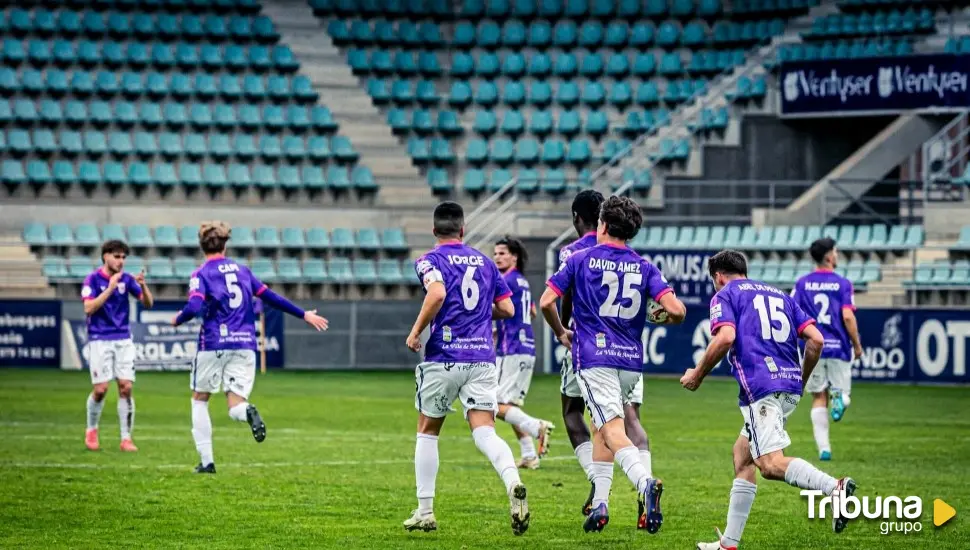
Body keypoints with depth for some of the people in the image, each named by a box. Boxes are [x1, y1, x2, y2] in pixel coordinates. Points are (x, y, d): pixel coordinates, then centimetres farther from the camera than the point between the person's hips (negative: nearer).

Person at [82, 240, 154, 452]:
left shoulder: (126, 279, 5)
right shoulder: (93, 279, -6)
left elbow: (148, 302, 4)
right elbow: (88, 308, -17)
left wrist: (143, 285, -15)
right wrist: (110, 289, -24)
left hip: (123, 340, 3)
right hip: (100, 341, -3)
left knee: (126, 387, -5)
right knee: (100, 389, -6)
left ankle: (126, 438, -1)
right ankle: (91, 430, 19)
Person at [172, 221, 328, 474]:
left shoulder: (201, 274, -2)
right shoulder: (242, 270, 12)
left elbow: (193, 307, -17)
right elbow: (270, 297, 15)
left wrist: (178, 320, 4)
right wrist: (304, 315, 24)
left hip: (214, 346, -3)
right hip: (245, 346, 3)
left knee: (199, 399, 16)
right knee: (235, 407, 4)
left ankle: (206, 461, 9)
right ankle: (247, 411, -35)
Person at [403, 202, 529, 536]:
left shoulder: (430, 261, 0)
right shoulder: (485, 263, 15)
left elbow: (437, 293, -20)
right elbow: (507, 309, 14)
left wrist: (416, 331, -9)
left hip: (443, 357, -3)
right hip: (483, 358, 3)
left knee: (427, 432, 14)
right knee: (484, 432, -6)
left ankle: (425, 511, 15)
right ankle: (513, 484, -35)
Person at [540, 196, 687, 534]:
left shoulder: (580, 260, 2)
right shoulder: (644, 268, 7)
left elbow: (546, 302, -2)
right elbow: (676, 310, -5)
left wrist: (561, 334, 16)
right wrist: (669, 317, 20)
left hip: (594, 357, -4)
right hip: (631, 360, 4)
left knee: (613, 431, -15)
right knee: (601, 428, 21)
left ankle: (645, 482, -42)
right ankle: (600, 505, 14)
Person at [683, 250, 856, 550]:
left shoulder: (725, 295, 7)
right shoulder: (779, 295, 25)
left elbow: (725, 338, -12)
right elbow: (815, 339, 15)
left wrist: (697, 375, 1)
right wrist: (801, 379, 27)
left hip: (760, 387, -8)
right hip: (790, 386, 8)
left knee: (770, 464, -16)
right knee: (742, 453, 19)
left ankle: (835, 487, -40)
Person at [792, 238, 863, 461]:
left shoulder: (802, 283, 3)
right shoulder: (843, 284, -4)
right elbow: (848, 317, -12)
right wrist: (857, 345, 0)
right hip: (838, 347, -2)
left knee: (819, 398, 8)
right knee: (841, 389, 15)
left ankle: (823, 447, -2)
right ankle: (839, 396, -24)